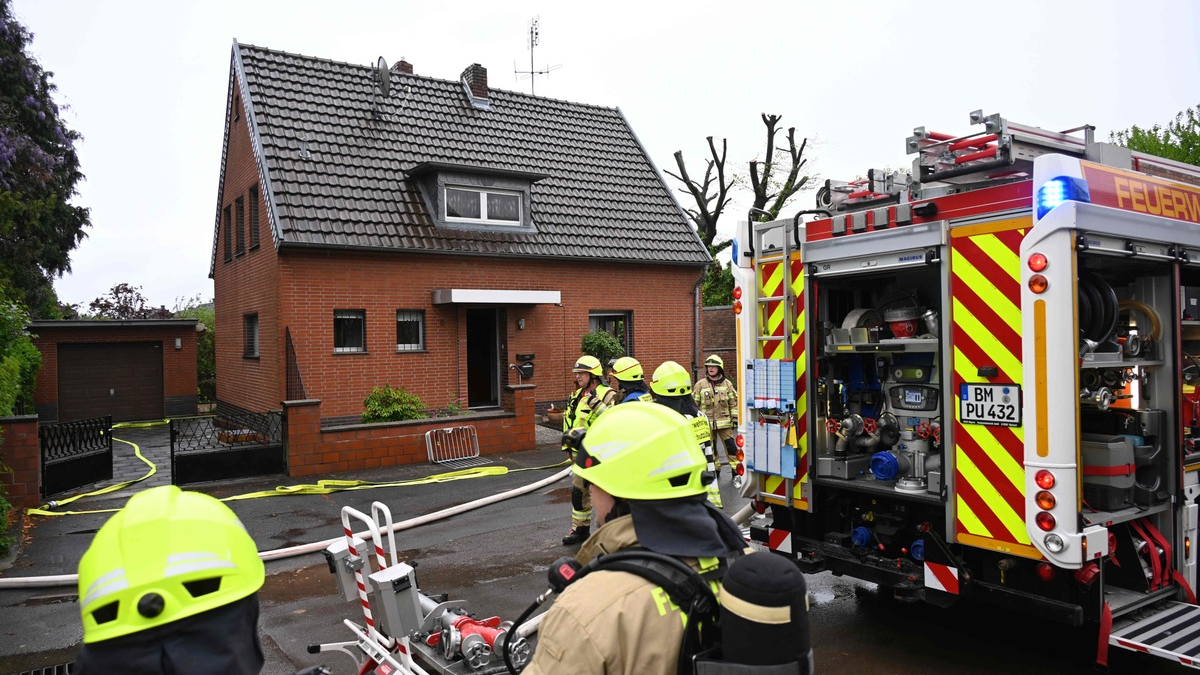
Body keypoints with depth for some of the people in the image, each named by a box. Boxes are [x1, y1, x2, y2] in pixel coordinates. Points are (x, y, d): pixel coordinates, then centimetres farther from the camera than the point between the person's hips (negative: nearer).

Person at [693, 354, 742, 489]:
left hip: (724, 422, -1)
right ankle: (715, 472, 25)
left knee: (730, 446, -5)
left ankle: (736, 474, 2)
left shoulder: (727, 383, 2)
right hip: (707, 422, 1)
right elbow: (694, 403, 4)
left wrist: (735, 418, 2)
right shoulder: (700, 384, 0)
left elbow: (733, 402, 6)